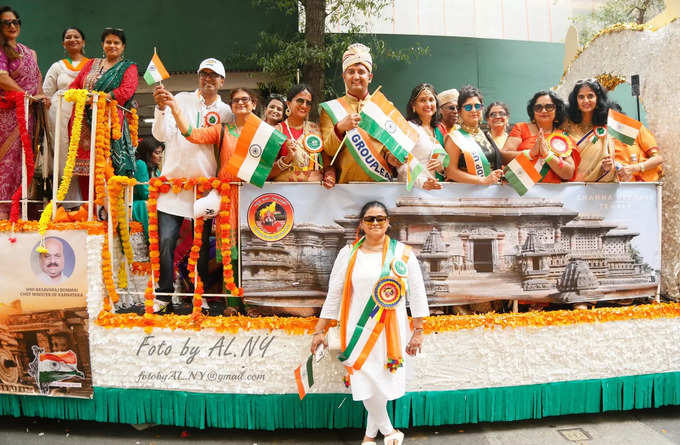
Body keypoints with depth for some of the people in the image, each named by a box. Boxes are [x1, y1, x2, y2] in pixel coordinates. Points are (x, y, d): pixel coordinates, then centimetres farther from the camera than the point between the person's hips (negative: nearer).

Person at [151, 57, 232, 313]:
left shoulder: (226, 112, 9)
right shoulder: (181, 100, 5)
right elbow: (162, 135, -5)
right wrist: (161, 109, -22)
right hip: (173, 180, -1)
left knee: (202, 242, 6)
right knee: (166, 240, -5)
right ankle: (164, 293, 9)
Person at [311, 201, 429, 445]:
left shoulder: (403, 253, 0)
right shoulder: (348, 254, 2)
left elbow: (417, 294, 2)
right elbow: (334, 295, 5)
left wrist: (418, 332, -1)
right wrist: (319, 331, 4)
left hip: (391, 330, 0)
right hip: (359, 331, 0)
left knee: (383, 381, 7)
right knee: (368, 384, -2)